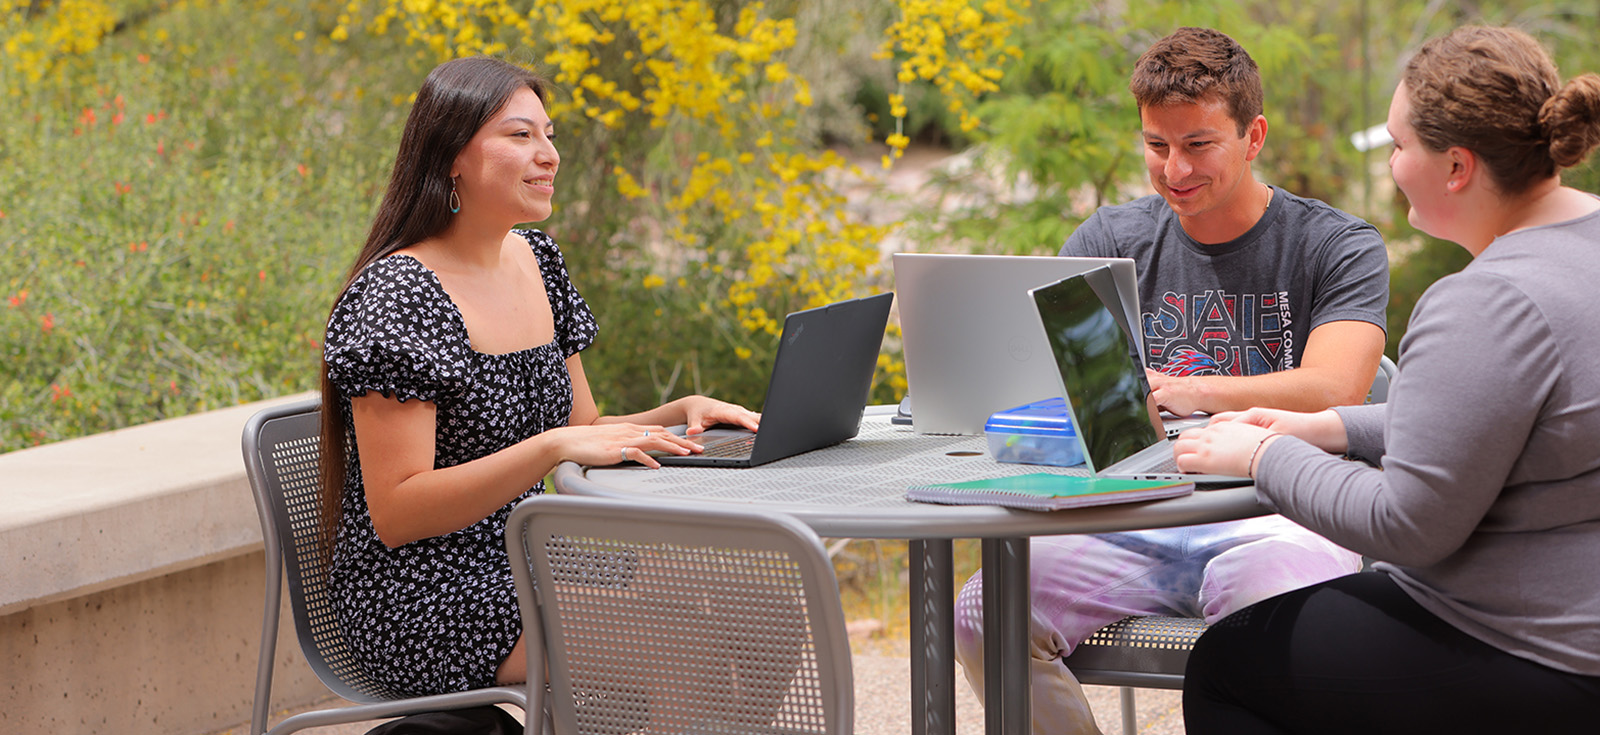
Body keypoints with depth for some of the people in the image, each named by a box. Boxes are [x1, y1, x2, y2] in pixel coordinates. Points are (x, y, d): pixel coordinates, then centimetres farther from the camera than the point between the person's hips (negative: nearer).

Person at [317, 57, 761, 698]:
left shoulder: (537, 262, 10)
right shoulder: (397, 295, -16)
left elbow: (583, 429, 19)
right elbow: (396, 514, -21)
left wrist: (682, 413, -1)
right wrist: (554, 446, -29)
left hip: (524, 571, 9)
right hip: (420, 603, -9)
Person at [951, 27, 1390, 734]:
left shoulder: (1339, 246, 2)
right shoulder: (1111, 241, 12)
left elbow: (1333, 391, -15)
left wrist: (1185, 392, -29)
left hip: (1276, 520, -3)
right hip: (1133, 526, 3)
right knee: (981, 615, -23)